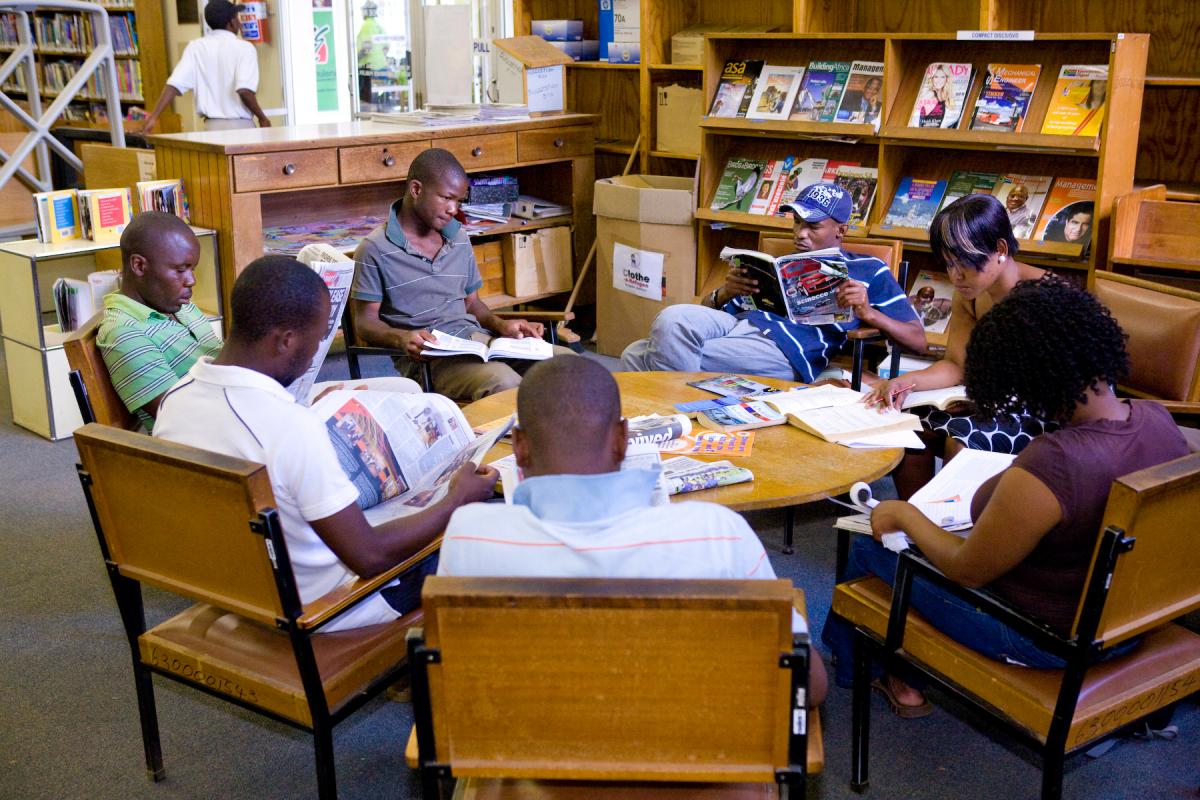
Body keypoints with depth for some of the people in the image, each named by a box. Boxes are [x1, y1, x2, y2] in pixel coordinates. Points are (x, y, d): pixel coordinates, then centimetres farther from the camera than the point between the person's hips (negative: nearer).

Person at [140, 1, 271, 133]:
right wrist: (262, 117, -6)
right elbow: (244, 90, -19)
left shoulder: (195, 48, 6)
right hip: (241, 126, -4)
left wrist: (153, 117, -4)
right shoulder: (244, 48, -6)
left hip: (212, 126, 4)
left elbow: (174, 84, -3)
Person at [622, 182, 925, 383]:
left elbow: (918, 341, 11)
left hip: (784, 349, -6)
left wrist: (868, 313, -7)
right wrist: (724, 293, 2)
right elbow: (709, 310, 27)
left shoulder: (867, 271, 18)